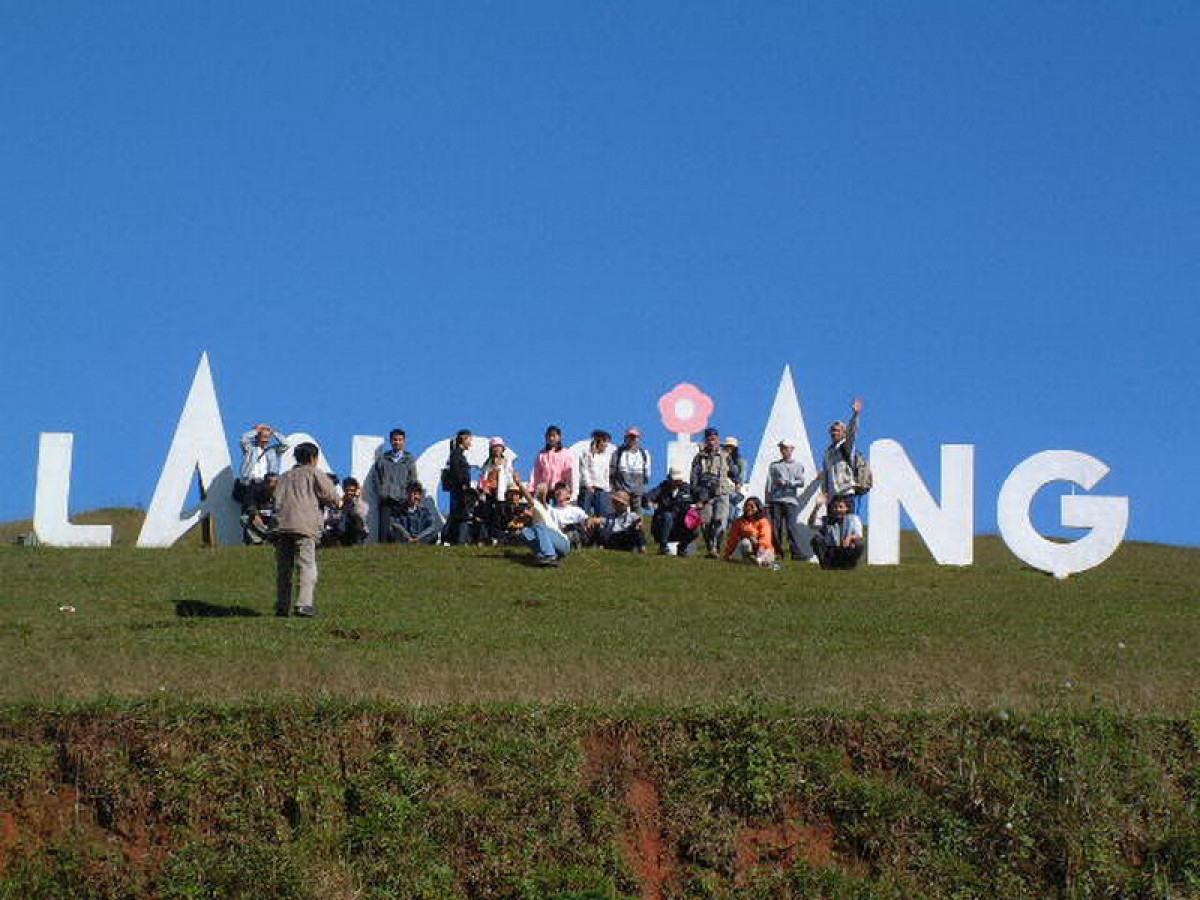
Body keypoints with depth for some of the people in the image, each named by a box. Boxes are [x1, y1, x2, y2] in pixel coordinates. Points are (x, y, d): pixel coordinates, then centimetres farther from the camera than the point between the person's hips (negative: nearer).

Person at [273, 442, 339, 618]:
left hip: (281, 525, 5)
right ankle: (304, 604, -17)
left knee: (284, 568, 9)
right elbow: (332, 498, 3)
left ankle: (282, 606, 7)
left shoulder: (284, 476, 24)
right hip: (304, 526, -5)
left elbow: (276, 500, 19)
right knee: (307, 566, -6)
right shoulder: (315, 473, 7)